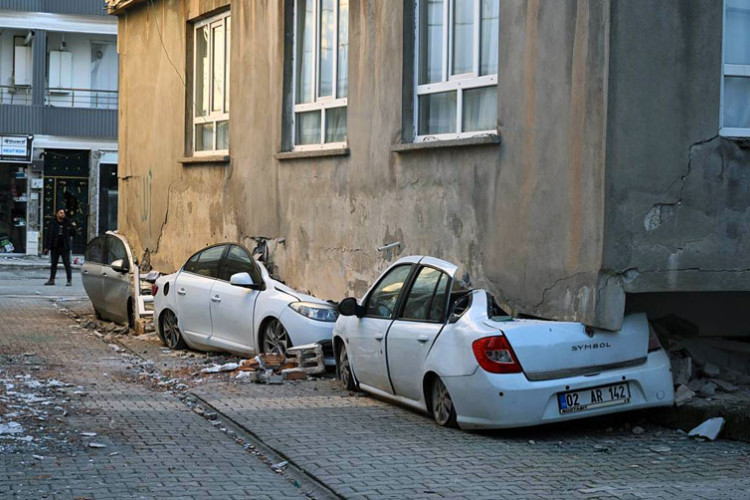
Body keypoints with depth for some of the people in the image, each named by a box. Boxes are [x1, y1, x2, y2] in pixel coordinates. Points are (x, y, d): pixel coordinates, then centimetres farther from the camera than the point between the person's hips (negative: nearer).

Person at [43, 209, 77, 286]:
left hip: (65, 247, -1)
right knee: (53, 263, 8)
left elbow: (72, 233, 6)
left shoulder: (67, 222, 2)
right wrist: (46, 247, 0)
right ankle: (51, 280, 15)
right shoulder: (52, 223, 1)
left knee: (67, 264, -3)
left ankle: (70, 280, 1)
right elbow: (48, 235, 3)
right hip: (55, 247, 1)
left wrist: (73, 227, -12)